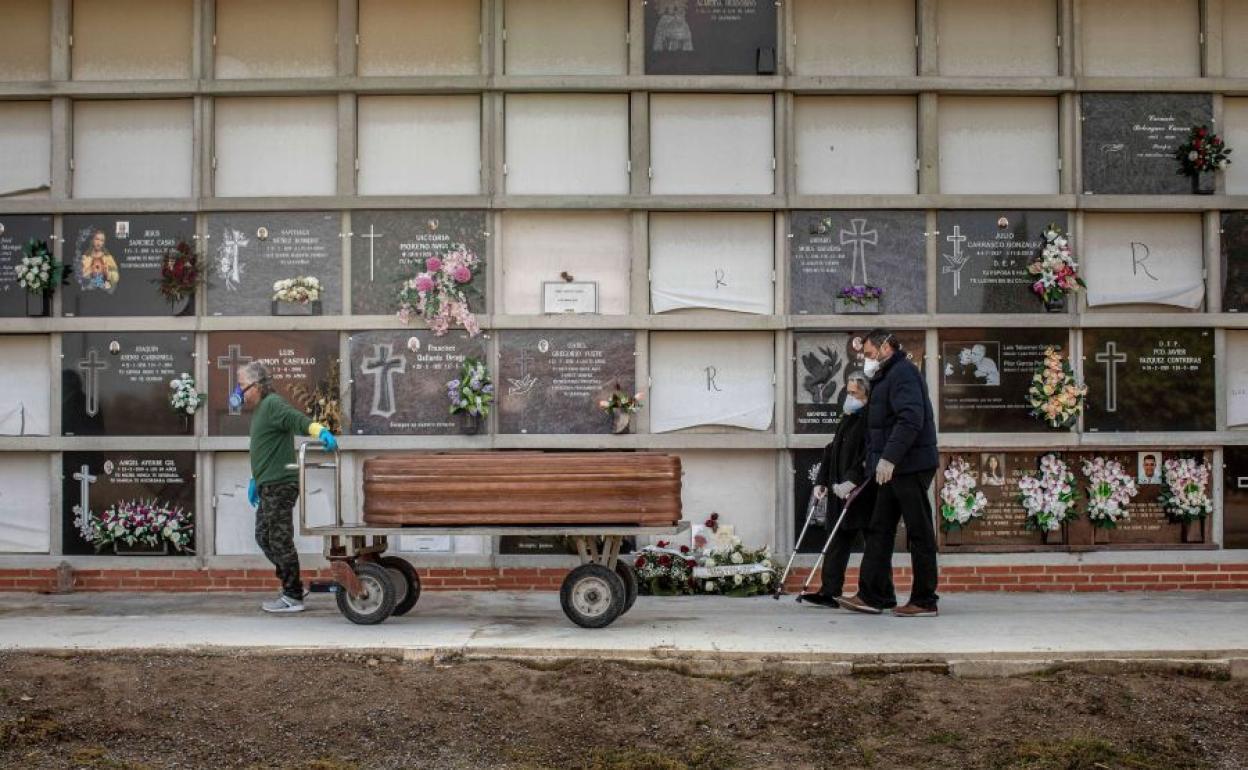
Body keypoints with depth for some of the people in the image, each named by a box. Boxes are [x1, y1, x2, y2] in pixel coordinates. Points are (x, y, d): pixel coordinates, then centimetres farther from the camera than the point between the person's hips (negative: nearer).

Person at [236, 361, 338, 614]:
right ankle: (291, 586, 22)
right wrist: (255, 480, 31)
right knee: (264, 537, 15)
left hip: (280, 486, -11)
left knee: (280, 541, -5)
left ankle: (293, 597, 2)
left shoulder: (273, 404, -12)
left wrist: (320, 431, -48)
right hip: (269, 486, 11)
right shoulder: (259, 410, 19)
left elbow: (298, 419, -30)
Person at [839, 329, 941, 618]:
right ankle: (872, 595, 11)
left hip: (911, 466, -11)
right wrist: (874, 461, 19)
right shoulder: (888, 376, 21)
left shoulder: (902, 373, -11)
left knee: (919, 532, -4)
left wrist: (889, 458, -28)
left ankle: (924, 601, 2)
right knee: (879, 531, 9)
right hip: (895, 467, 11)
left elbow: (911, 419, -24)